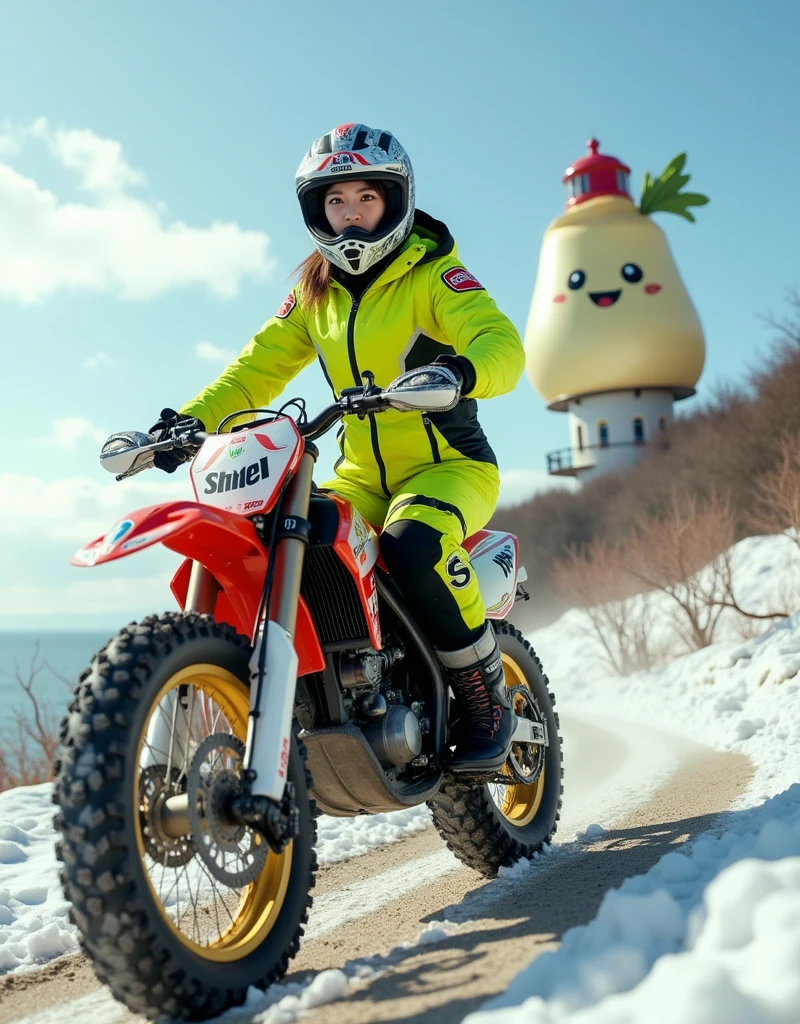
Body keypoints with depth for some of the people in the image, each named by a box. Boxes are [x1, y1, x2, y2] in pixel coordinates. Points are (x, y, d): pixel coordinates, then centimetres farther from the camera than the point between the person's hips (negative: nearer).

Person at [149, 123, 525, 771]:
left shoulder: (433, 273, -6)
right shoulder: (314, 291, 13)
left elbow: (502, 343, -21)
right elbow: (261, 366, 8)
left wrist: (461, 369, -45)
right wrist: (192, 420, -9)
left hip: (450, 464, -5)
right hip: (363, 474, 6)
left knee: (413, 546, -36)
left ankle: (488, 699, -14)